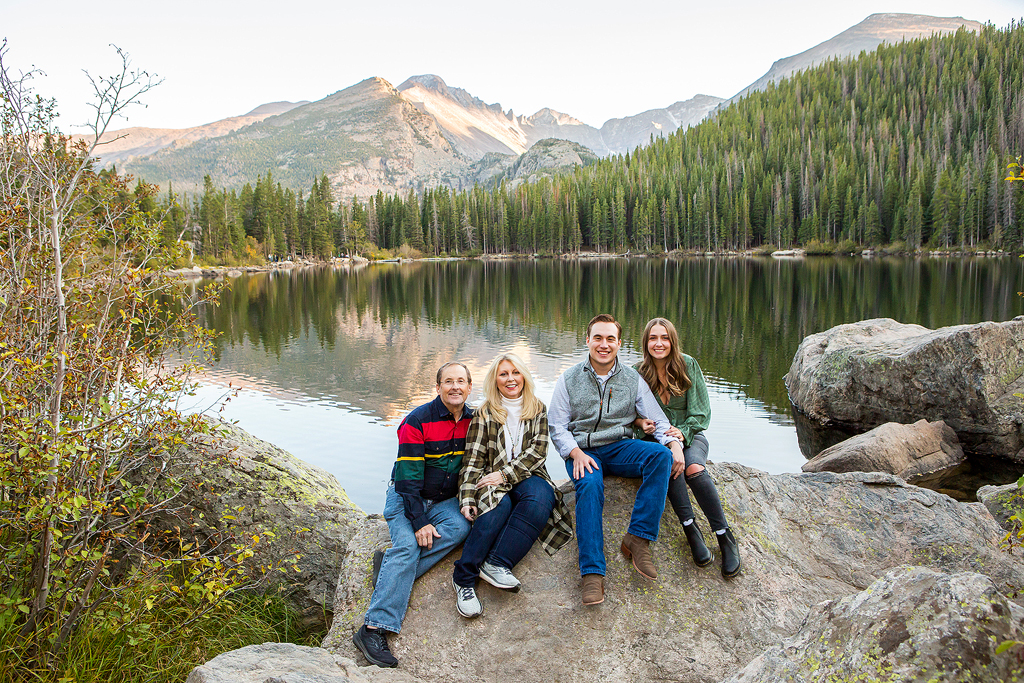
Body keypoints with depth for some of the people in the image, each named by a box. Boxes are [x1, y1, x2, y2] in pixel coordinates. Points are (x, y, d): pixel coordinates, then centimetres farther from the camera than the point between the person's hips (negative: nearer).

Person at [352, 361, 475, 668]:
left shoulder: (472, 421, 2)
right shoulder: (418, 421, -14)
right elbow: (408, 476, -16)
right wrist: (419, 522, -22)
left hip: (444, 501, 4)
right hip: (406, 498, -4)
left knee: (460, 526, -28)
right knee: (407, 545, -28)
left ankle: (391, 567, -22)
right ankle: (373, 628, -30)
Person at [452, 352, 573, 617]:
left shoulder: (537, 410, 12)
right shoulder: (484, 413, 8)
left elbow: (537, 451, 0)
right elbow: (474, 459, 2)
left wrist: (505, 474, -14)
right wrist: (467, 498, -11)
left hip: (527, 477, 1)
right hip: (492, 482, -1)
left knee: (541, 496, -33)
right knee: (499, 506, -34)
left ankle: (495, 563, -36)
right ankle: (463, 577, -33)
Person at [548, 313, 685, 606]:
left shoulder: (632, 379, 9)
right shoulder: (569, 379, 5)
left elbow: (657, 420, 5)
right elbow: (557, 426, 2)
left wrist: (674, 442, -17)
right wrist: (576, 453, -17)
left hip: (619, 447, 2)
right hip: (581, 450, -2)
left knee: (661, 455, -27)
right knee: (589, 486, -35)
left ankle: (638, 538, -26)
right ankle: (592, 572, -33)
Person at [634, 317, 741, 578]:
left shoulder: (688, 365, -1)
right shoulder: (638, 373, -1)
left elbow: (700, 412, -1)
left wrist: (683, 432, -18)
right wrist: (641, 422, -20)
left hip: (691, 435, 0)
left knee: (694, 468, -33)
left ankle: (725, 536, -22)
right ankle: (691, 529, -30)